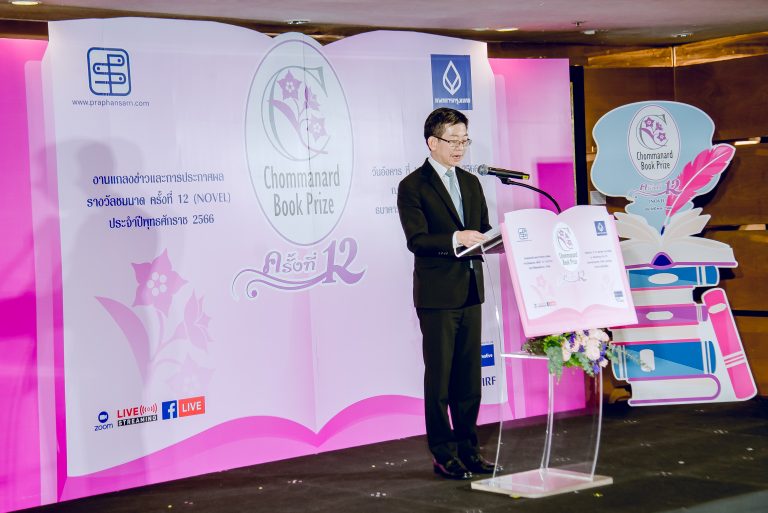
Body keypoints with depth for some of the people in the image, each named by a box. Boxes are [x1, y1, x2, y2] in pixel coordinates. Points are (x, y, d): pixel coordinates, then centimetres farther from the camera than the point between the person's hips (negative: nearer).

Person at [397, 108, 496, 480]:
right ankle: (443, 454, 6)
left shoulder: (471, 183, 15)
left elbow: (482, 232, 17)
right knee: (439, 376, 0)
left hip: (471, 291, 6)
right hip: (437, 294, -6)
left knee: (469, 374, 10)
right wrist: (456, 238, -28)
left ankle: (468, 446, 18)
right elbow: (416, 239, -16)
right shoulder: (413, 186, -6)